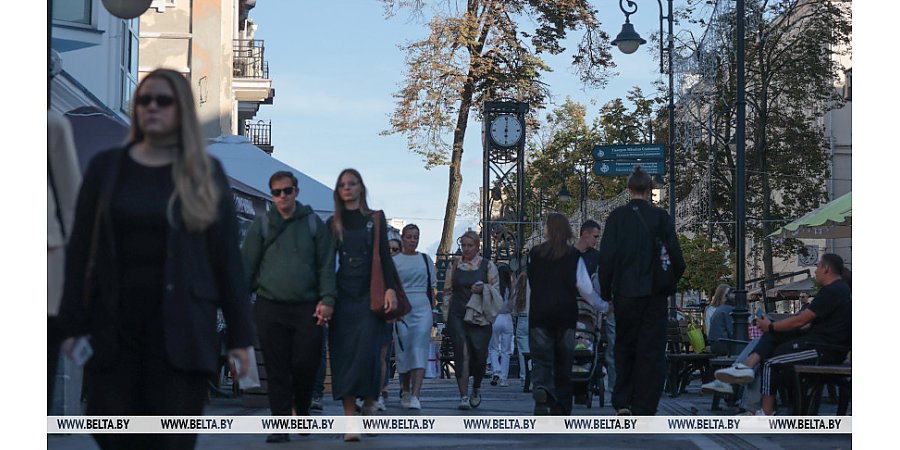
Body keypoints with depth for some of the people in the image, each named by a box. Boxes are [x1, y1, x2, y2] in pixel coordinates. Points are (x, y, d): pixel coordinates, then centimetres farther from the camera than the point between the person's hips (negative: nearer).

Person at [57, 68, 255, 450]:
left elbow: (226, 256, 3)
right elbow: (80, 250, 6)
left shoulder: (206, 174, 5)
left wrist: (239, 335, -1)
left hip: (181, 328, -1)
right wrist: (73, 324, -2)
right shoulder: (106, 167, 8)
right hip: (114, 323, 1)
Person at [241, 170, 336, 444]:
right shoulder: (262, 225, 8)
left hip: (307, 307, 0)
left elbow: (326, 265, 4)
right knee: (277, 369, -1)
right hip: (270, 307, 0)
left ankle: (302, 410, 23)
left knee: (306, 364, -2)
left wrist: (327, 300, -5)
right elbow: (248, 266, 8)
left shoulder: (314, 224, 8)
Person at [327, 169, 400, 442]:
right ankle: (350, 422, -8)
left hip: (369, 296, -1)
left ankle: (369, 404, 14)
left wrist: (390, 289, -10)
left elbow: (384, 256, 2)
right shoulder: (333, 223, 11)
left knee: (368, 352, -10)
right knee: (344, 355, -5)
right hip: (342, 295, 1)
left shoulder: (375, 219, 8)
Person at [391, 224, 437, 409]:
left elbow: (432, 286, 16)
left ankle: (415, 396, -19)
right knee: (403, 351, 3)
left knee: (419, 351, -11)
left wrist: (432, 307, 8)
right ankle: (405, 391, 22)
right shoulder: (394, 261, 6)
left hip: (422, 308, 0)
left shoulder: (425, 259, 12)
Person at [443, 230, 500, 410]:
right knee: (462, 353, -10)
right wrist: (447, 314, 7)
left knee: (478, 354, -2)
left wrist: (483, 288, -14)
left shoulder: (487, 265, 6)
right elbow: (447, 291, 15)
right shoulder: (454, 265, 12)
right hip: (457, 316, 1)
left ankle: (476, 388, 27)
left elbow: (496, 289, 6)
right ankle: (464, 396, -9)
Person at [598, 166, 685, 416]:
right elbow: (675, 255, -1)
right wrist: (672, 280, 15)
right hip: (654, 292, 0)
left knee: (624, 347, 14)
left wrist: (605, 290, 4)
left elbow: (607, 255, -3)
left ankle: (622, 402, 5)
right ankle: (644, 408, 2)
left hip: (625, 292, 0)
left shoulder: (616, 216, -2)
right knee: (651, 349, 4)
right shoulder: (661, 217, -1)